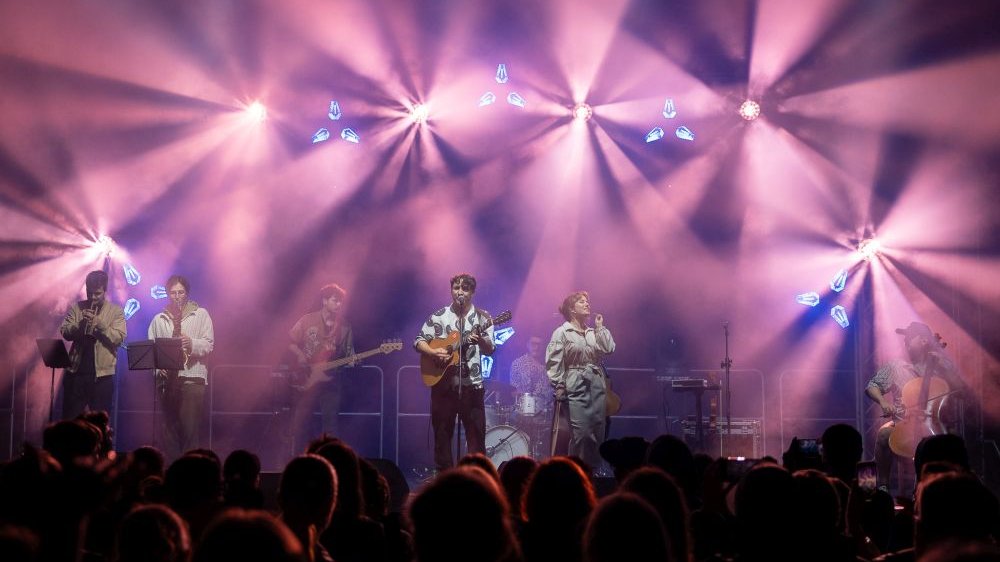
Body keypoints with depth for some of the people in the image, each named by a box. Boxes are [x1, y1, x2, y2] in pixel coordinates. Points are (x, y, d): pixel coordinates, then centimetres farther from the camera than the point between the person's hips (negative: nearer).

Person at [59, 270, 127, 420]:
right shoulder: (76, 308, 9)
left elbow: (119, 338, -8)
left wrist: (99, 324, -19)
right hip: (76, 371, 2)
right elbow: (65, 333, 1)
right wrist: (80, 323, -16)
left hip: (102, 375, -2)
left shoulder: (116, 311, 3)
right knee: (70, 418, 5)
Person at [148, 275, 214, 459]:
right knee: (168, 428, 3)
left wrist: (192, 344, -17)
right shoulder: (159, 319, 15)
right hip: (167, 378, 3)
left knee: (191, 429, -8)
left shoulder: (201, 314, 8)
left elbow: (209, 344, 1)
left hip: (193, 377, -3)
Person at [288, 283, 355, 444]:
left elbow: (348, 354, 11)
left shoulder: (344, 327, 8)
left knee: (331, 423, -3)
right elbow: (290, 342, 6)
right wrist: (299, 355, -10)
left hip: (330, 380, 2)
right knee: (301, 421, -3)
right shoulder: (307, 321, 2)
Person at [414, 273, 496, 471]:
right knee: (442, 434, 5)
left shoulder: (482, 317, 4)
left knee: (476, 435, -2)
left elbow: (490, 350, -2)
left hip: (471, 384, -1)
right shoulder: (439, 317, 6)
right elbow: (419, 341, 5)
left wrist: (480, 340, -24)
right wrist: (433, 352, -14)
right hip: (443, 383, 1)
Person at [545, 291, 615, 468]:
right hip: (576, 387, -5)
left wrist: (600, 327, 6)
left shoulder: (593, 332, 16)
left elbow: (609, 349, 2)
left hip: (597, 386, 5)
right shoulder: (562, 332, -1)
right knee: (581, 433, -12)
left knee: (597, 433, 3)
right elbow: (553, 361, -5)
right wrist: (559, 386, -12)